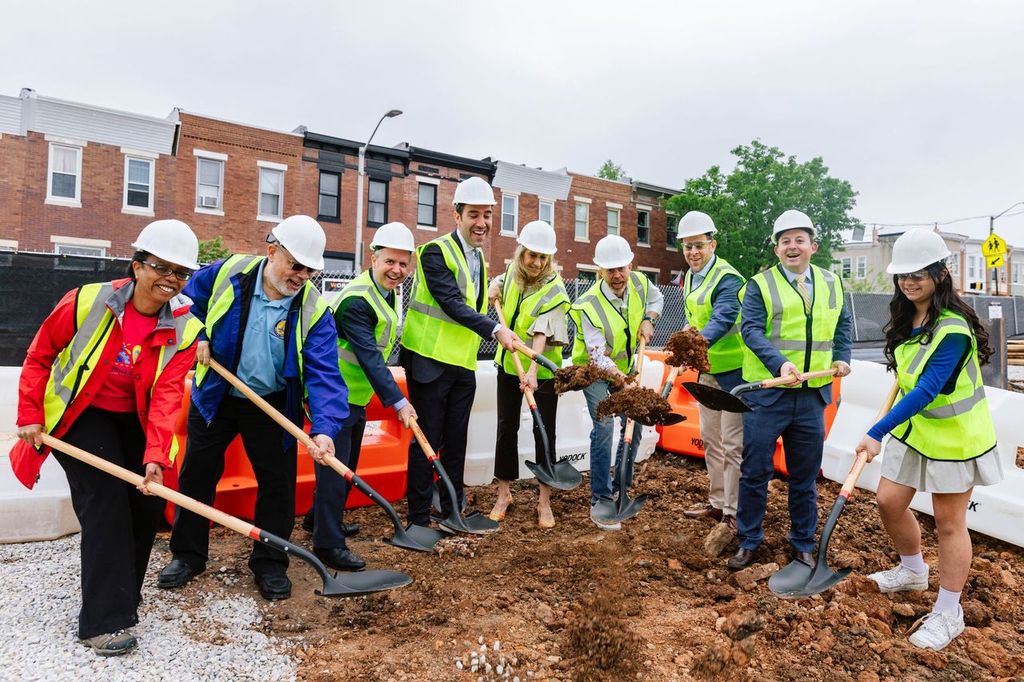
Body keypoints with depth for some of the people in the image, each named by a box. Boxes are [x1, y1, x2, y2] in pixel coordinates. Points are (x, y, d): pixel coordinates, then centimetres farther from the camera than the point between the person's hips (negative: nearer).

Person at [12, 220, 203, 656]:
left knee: (149, 500, 0)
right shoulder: (86, 302, -20)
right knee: (106, 499, -16)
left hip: (132, 420, 4)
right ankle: (104, 620, -7)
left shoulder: (184, 329, -14)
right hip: (80, 415, -3)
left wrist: (155, 456, -32)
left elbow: (167, 395, -22)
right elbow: (38, 358, -6)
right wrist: (30, 416, -6)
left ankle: (121, 591, 26)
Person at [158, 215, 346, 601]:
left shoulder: (314, 311, -20)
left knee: (278, 482, 4)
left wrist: (324, 428, -41)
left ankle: (269, 563, 24)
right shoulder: (228, 273, -15)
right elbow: (186, 300, 7)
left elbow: (324, 375, -28)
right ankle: (187, 554, 33)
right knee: (196, 474, 12)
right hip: (215, 396, 2)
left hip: (273, 408, -1)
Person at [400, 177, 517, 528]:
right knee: (428, 440, 0)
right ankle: (419, 518, 13)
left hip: (463, 365, 7)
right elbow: (452, 304, -24)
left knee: (456, 441, 13)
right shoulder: (436, 252, -13)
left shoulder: (479, 258, 14)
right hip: (430, 363, -7)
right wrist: (495, 329, -32)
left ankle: (453, 509, 27)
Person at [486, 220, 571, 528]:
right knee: (506, 427, 10)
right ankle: (503, 494, 24)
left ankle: (544, 501, 17)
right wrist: (495, 285, 1)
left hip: (541, 370, -5)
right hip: (508, 363, 5)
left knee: (544, 431, 3)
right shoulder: (513, 271, -2)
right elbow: (500, 280, 25)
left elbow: (542, 333, -32)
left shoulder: (553, 289, -19)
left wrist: (532, 371, -44)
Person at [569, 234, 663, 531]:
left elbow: (656, 298, 12)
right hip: (594, 369, -6)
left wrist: (648, 320, -8)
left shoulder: (639, 283, -13)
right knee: (604, 427, -19)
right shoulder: (589, 305, -30)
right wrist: (618, 377, -56)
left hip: (626, 366, 6)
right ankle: (600, 502, -10)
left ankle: (620, 489, 25)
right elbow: (597, 354, -39)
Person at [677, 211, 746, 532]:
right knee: (710, 439, 16)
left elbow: (723, 318, -36)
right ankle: (717, 503, 30)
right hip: (707, 369, 9)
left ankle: (733, 513, 9)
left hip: (733, 369, -9)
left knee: (733, 443, -2)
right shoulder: (689, 277, 8)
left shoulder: (728, 279, -19)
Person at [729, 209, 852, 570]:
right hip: (767, 391, -4)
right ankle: (748, 540, 19)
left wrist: (842, 357, 10)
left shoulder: (831, 284, 12)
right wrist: (780, 364, -27)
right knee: (755, 470, 2)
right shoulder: (760, 284, -3)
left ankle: (803, 543, 29)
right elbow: (751, 330, -13)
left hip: (813, 394, 4)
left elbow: (843, 324, 25)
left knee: (805, 474, 13)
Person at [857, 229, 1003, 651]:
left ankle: (948, 613, 20)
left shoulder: (953, 330, -26)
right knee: (889, 501, 9)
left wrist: (877, 433, -34)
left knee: (949, 522, 4)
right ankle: (912, 571, 36)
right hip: (913, 426, 7)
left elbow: (927, 390, -31)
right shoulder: (907, 318, -1)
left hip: (954, 434, -7)